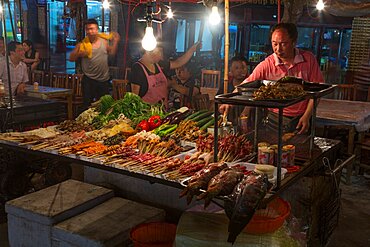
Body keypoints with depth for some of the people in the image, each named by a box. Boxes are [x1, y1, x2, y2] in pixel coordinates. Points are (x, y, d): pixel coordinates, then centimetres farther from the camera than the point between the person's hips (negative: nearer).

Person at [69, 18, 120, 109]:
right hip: (89, 80, -3)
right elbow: (71, 58, 0)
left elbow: (111, 52, 20)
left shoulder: (104, 41, 5)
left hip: (104, 80, 3)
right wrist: (79, 54, -19)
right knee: (88, 105, 0)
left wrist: (115, 41, 8)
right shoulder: (82, 44, -3)